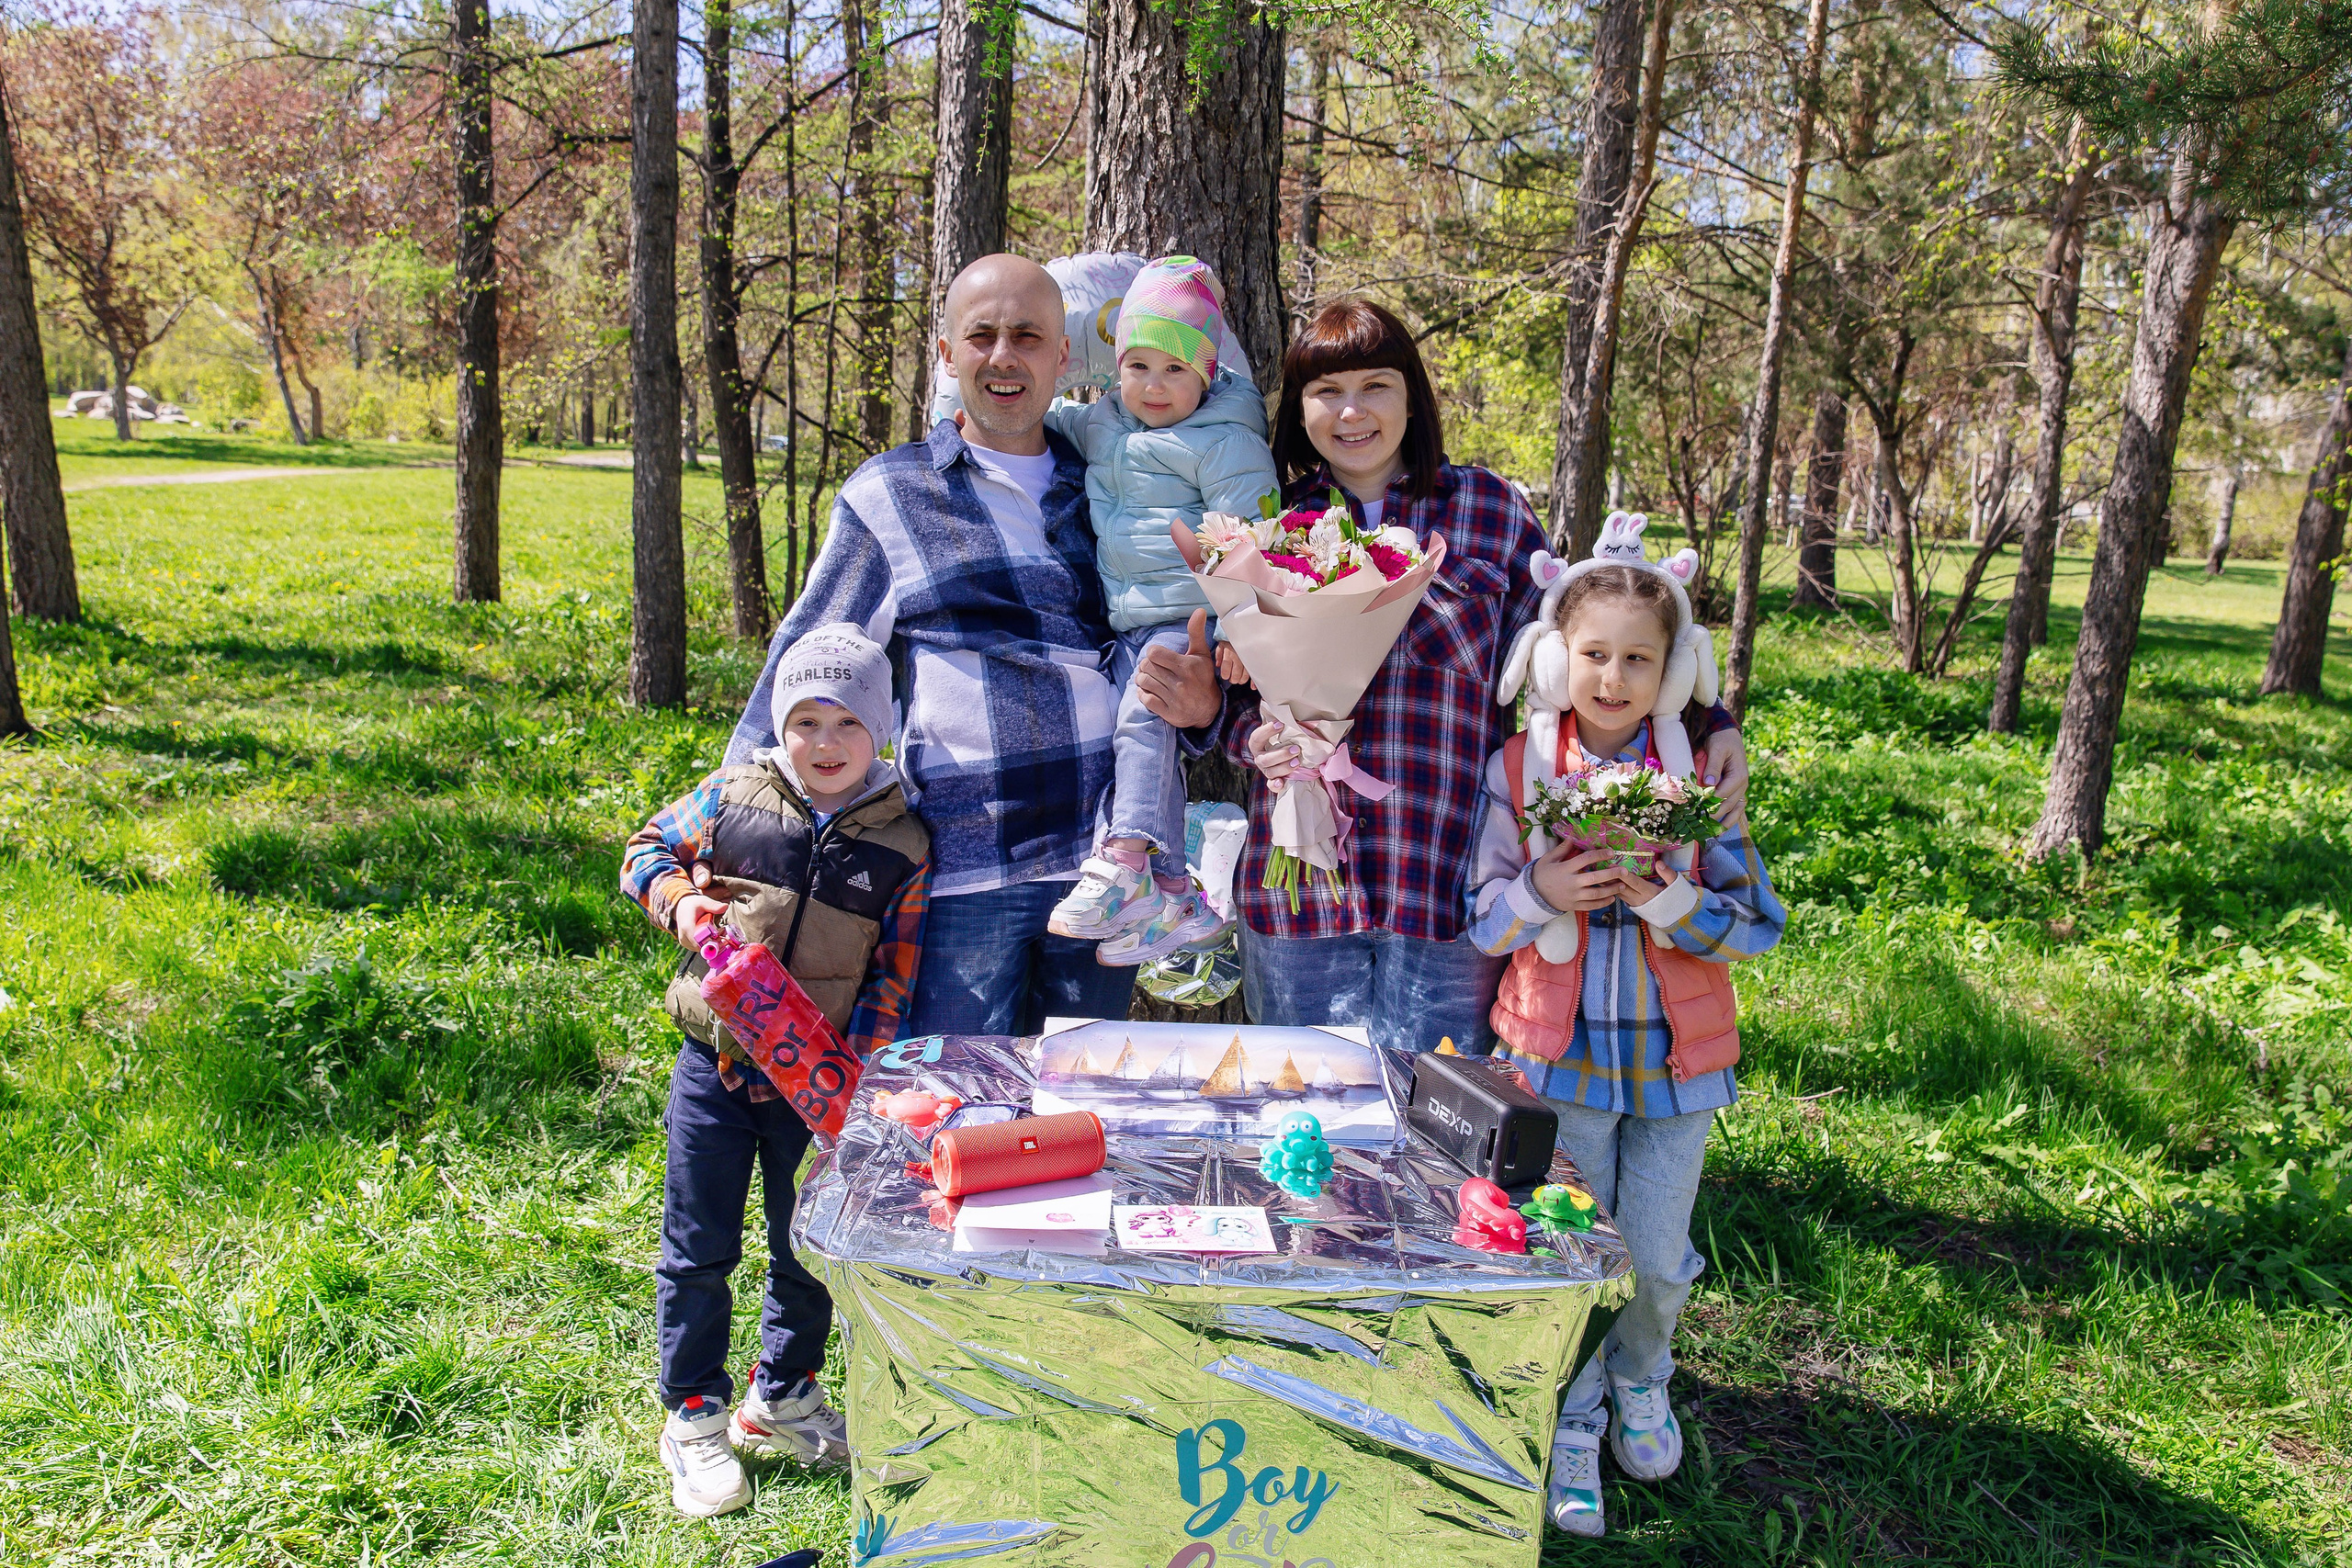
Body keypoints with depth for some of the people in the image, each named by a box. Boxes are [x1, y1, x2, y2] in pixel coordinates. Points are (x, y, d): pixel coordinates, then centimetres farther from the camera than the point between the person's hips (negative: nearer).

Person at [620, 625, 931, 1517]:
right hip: (714, 1070, 0)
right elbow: (648, 848, 11)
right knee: (699, 1252, 9)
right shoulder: (733, 796, -5)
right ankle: (694, 1416, 27)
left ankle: (780, 1396, 38)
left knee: (808, 1251, 15)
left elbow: (893, 977, -4)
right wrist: (678, 901, -10)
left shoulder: (903, 845, -6)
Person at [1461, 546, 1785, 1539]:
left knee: (1658, 1257, 10)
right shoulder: (1517, 769, -6)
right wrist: (1541, 893, -21)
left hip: (1676, 1056, 1)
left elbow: (1758, 924, -4)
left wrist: (1670, 902, -22)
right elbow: (1480, 921, 0)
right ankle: (1573, 1426, 32)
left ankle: (1640, 1383, 42)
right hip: (1561, 1053, -1)